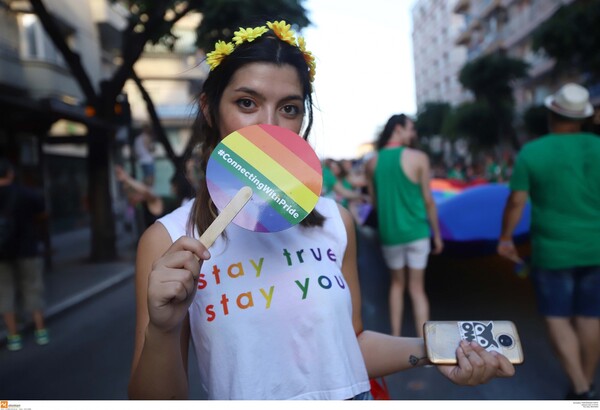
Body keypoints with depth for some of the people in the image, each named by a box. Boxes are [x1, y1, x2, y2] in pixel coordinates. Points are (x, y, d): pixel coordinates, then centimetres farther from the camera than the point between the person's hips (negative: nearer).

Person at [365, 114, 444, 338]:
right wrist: (437, 234, 3)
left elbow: (374, 201, 6)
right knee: (417, 288, 6)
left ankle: (395, 337, 24)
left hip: (389, 233, 3)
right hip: (416, 232, -3)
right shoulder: (418, 158, -10)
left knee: (397, 283, 20)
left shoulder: (372, 162, 0)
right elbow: (428, 201, -7)